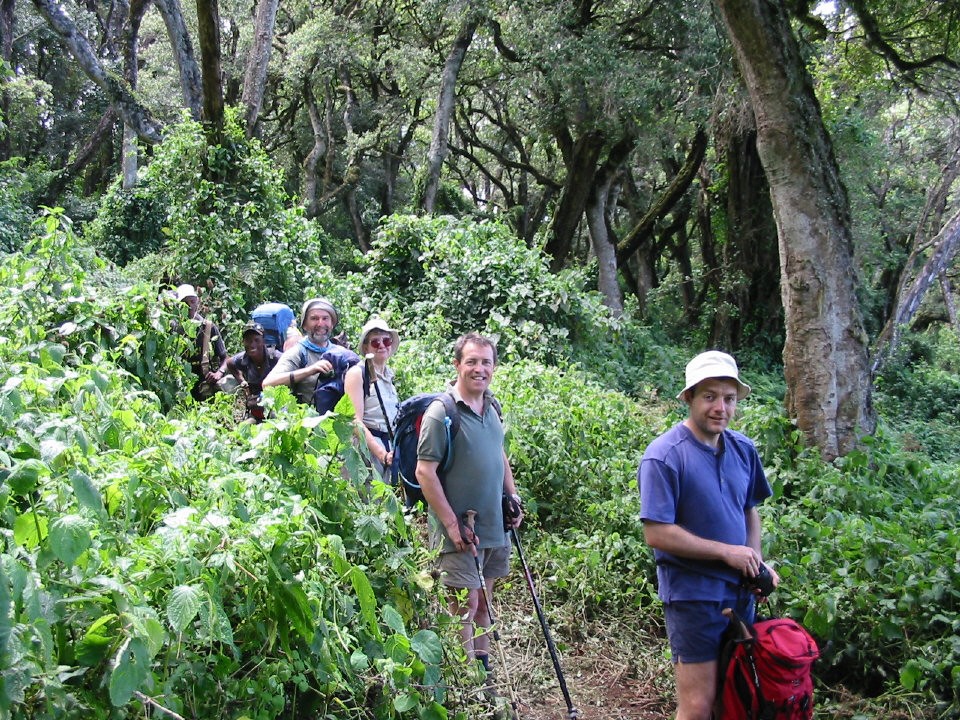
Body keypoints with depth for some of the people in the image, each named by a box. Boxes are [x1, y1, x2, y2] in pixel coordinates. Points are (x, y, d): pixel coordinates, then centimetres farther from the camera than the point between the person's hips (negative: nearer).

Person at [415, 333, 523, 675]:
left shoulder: (491, 407, 7)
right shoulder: (441, 412, -16)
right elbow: (425, 472, -19)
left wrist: (513, 497, 12)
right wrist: (453, 525, -19)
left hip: (495, 527, 7)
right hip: (460, 531, -7)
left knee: (483, 599, 17)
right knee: (465, 603, -2)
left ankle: (483, 662, 30)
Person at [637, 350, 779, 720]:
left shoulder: (743, 448, 3)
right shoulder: (664, 456, -18)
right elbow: (657, 534, -22)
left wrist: (756, 561, 1)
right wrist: (727, 552, -19)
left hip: (741, 590, 7)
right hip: (693, 593, -7)